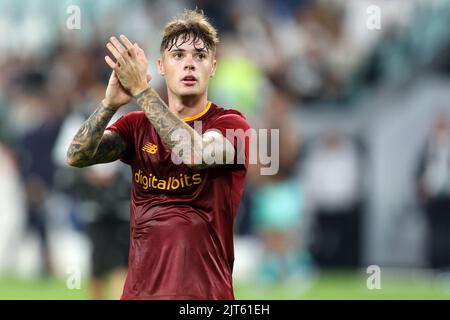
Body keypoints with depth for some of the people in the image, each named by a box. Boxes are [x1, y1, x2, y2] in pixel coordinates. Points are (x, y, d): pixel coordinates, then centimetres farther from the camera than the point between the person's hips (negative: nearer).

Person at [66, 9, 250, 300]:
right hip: (140, 289, 3)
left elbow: (196, 153, -25)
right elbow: (77, 156, -8)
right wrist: (111, 102, -24)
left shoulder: (231, 124, -4)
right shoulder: (137, 125, 7)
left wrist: (142, 91, -26)